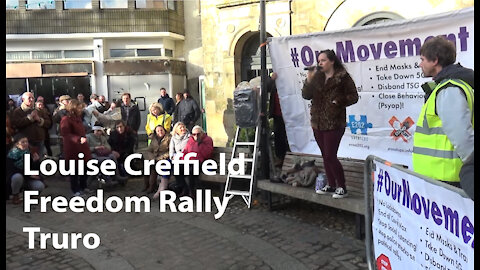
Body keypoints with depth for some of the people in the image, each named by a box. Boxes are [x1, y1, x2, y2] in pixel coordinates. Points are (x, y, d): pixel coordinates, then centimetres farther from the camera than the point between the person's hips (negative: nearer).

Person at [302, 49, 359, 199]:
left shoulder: (343, 77, -6)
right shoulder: (317, 77, 10)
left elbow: (353, 97, -5)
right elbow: (306, 95, 3)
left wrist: (338, 101, -17)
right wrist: (309, 80, -11)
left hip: (334, 123, -6)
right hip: (318, 123, 6)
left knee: (330, 156, -8)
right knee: (325, 156, 12)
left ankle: (342, 188, 7)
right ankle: (331, 185, 25)